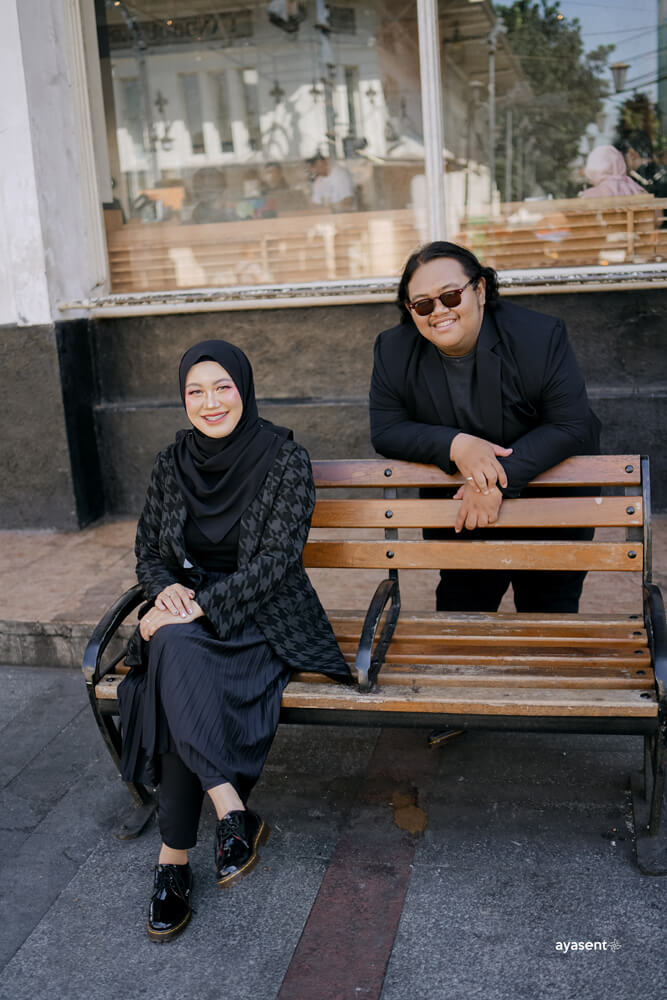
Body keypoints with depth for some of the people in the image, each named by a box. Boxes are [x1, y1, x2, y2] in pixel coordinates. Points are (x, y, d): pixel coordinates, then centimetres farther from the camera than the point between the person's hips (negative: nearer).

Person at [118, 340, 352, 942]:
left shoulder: (284, 459, -7)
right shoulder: (172, 463, 6)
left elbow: (277, 558, -14)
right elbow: (148, 550, 12)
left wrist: (200, 604, -22)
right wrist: (167, 589, -12)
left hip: (261, 617, -3)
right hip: (184, 612, 4)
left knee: (179, 654, -33)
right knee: (177, 657, -33)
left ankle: (174, 858, -24)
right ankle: (233, 812, -27)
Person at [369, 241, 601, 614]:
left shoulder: (541, 337, -19)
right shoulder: (393, 352, -10)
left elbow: (574, 427, -22)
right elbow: (386, 431, -11)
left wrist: (499, 480, -32)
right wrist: (455, 445, -29)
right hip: (458, 513, 2)